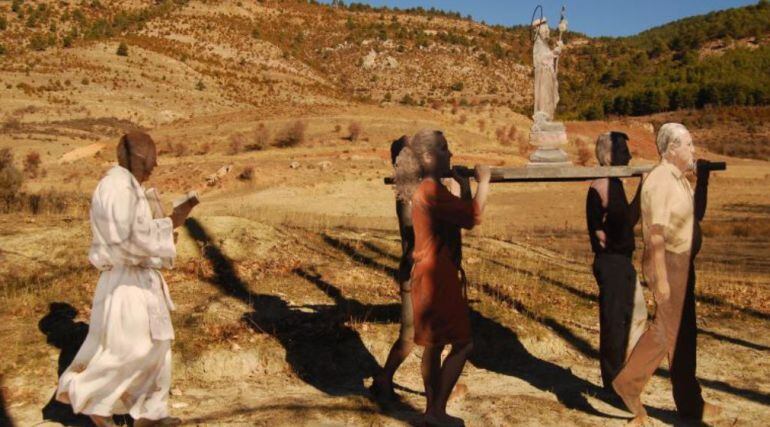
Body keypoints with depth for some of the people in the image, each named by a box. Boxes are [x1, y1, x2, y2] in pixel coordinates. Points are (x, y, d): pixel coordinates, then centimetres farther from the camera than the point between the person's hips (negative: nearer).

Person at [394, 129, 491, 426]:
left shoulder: (425, 188, 14)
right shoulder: (431, 189, -18)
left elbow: (458, 216, 20)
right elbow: (472, 216, -21)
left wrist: (465, 185, 14)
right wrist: (483, 182, -9)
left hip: (432, 274, 10)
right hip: (436, 276, -10)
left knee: (434, 344, 15)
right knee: (463, 343, -3)